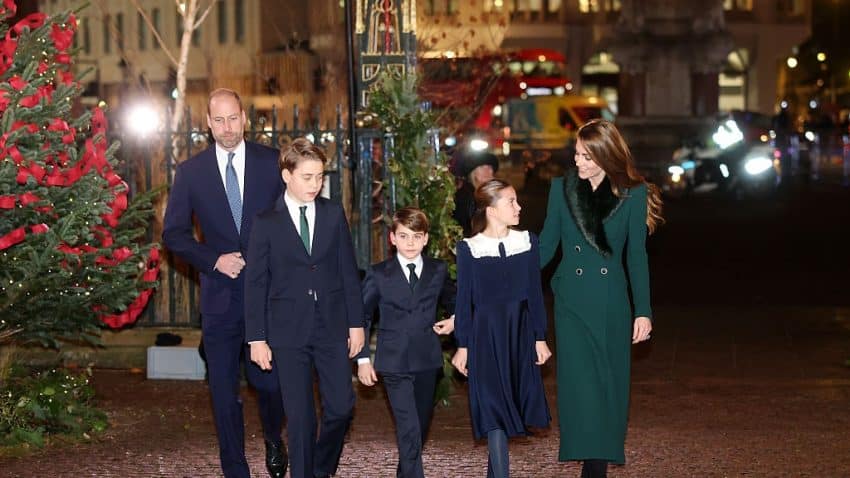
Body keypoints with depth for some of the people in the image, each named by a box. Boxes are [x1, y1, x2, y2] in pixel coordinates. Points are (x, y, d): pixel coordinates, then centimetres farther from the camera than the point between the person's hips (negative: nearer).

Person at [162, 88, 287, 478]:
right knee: (224, 391, 3)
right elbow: (173, 233, 4)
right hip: (221, 295, 1)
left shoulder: (272, 163, 2)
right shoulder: (191, 172, 3)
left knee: (269, 380, 2)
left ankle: (274, 440, 33)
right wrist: (214, 260, -10)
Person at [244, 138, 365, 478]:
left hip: (332, 328, 2)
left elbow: (348, 272, 8)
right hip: (288, 332, -2)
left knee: (341, 407, 0)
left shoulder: (334, 215, 5)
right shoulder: (266, 223, -1)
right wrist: (256, 338, -4)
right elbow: (255, 283, 0)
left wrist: (356, 323, 5)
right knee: (300, 417, 0)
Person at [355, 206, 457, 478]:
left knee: (421, 427, 12)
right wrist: (363, 358, 0)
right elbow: (361, 317, 5)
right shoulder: (378, 275, -2)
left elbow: (452, 301, 24)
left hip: (427, 361, 4)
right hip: (394, 363, -3)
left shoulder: (438, 271, 6)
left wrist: (453, 320, 2)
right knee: (409, 430, -13)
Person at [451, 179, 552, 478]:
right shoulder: (468, 249, -4)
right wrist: (462, 346, -2)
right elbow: (464, 300, -1)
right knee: (494, 408, -7)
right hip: (486, 333, -3)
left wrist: (540, 338, 4)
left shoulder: (527, 242, 3)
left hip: (520, 332, 3)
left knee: (512, 404, 7)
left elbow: (535, 293, 6)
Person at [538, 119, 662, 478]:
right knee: (581, 383, -7)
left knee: (609, 385, 4)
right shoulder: (562, 188, 2)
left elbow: (636, 256, 2)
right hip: (572, 300, 0)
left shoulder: (632, 195, -1)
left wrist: (643, 311, 0)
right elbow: (546, 246, 8)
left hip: (612, 303, 0)